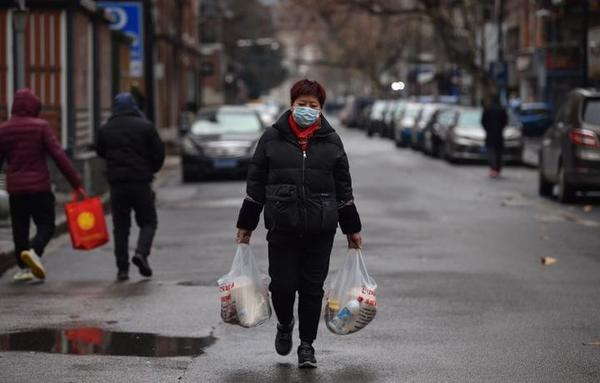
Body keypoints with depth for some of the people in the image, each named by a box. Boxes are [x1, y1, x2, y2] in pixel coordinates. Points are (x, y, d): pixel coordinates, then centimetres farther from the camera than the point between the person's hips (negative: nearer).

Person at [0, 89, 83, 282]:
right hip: (39, 186, -3)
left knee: (19, 229, 13)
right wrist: (76, 183, -10)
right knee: (46, 226, 5)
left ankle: (23, 268, 11)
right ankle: (33, 251, -21)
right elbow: (59, 156, -11)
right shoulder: (40, 126, -6)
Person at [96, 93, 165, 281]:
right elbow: (159, 153, -1)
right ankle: (141, 252, -15)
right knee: (148, 221, 9)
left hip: (117, 183, 2)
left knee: (120, 226, 7)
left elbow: (100, 152, 15)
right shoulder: (145, 126, -2)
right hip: (141, 181, -2)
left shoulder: (105, 129, 3)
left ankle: (122, 268, 3)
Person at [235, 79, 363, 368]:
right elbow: (255, 184, 7)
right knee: (282, 285, -2)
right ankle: (285, 324, 30)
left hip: (320, 229, 1)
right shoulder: (272, 138, 3)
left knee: (312, 287, 2)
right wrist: (246, 225, 6)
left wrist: (352, 229, 10)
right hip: (282, 227, -1)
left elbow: (343, 188, 11)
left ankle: (307, 345, 15)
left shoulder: (331, 141, 7)